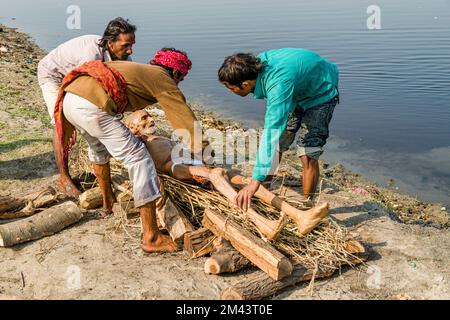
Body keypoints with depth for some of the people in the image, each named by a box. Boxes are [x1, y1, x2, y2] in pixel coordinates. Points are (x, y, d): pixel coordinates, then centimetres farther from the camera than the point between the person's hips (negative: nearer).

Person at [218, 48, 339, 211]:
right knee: (276, 144, 7)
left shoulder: (278, 84, -42)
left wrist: (255, 181, -49)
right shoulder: (259, 62, -19)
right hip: (298, 90, 8)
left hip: (322, 92, -8)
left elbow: (271, 132, -47)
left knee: (308, 156, -16)